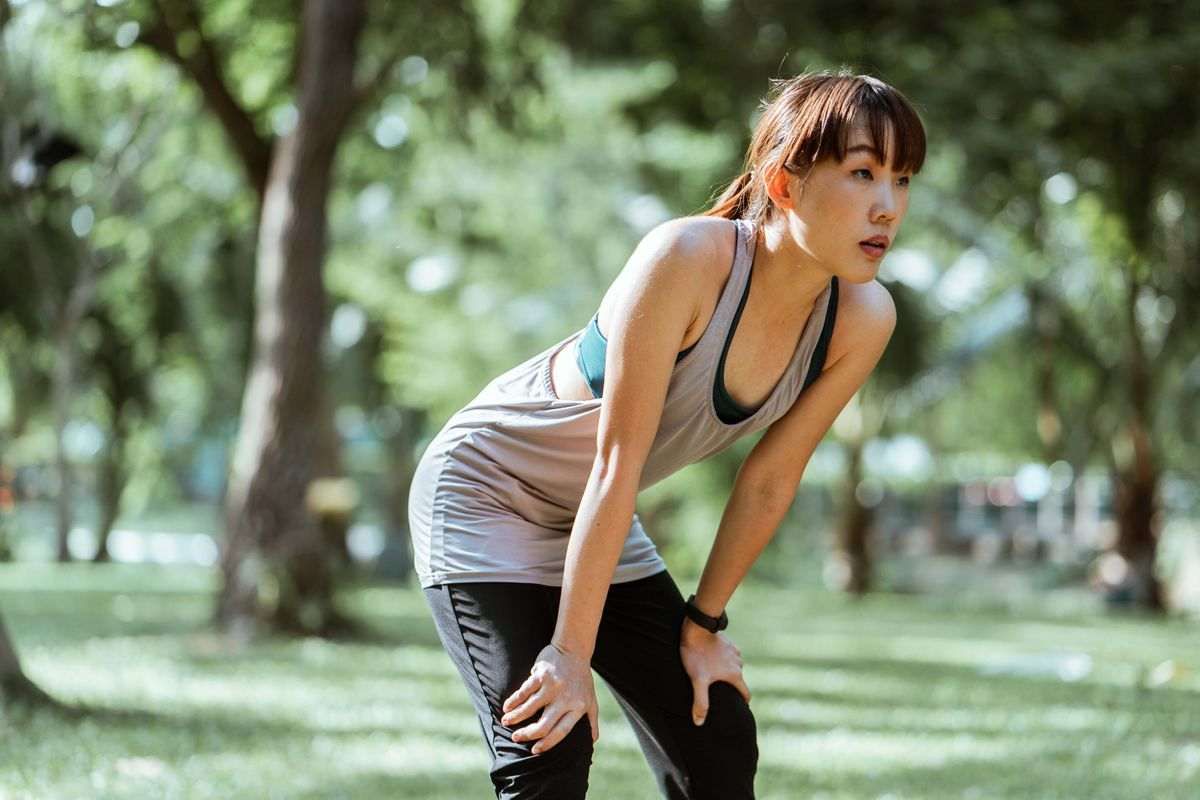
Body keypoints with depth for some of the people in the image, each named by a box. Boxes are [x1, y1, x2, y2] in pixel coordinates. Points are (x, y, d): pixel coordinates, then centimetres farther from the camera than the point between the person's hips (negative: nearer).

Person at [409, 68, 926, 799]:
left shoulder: (862, 319, -16)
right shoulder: (688, 258, -33)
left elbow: (771, 481, -4)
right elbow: (616, 464, -30)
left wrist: (703, 626, 4)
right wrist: (570, 654, -27)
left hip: (597, 526, 7)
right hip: (484, 494, -7)